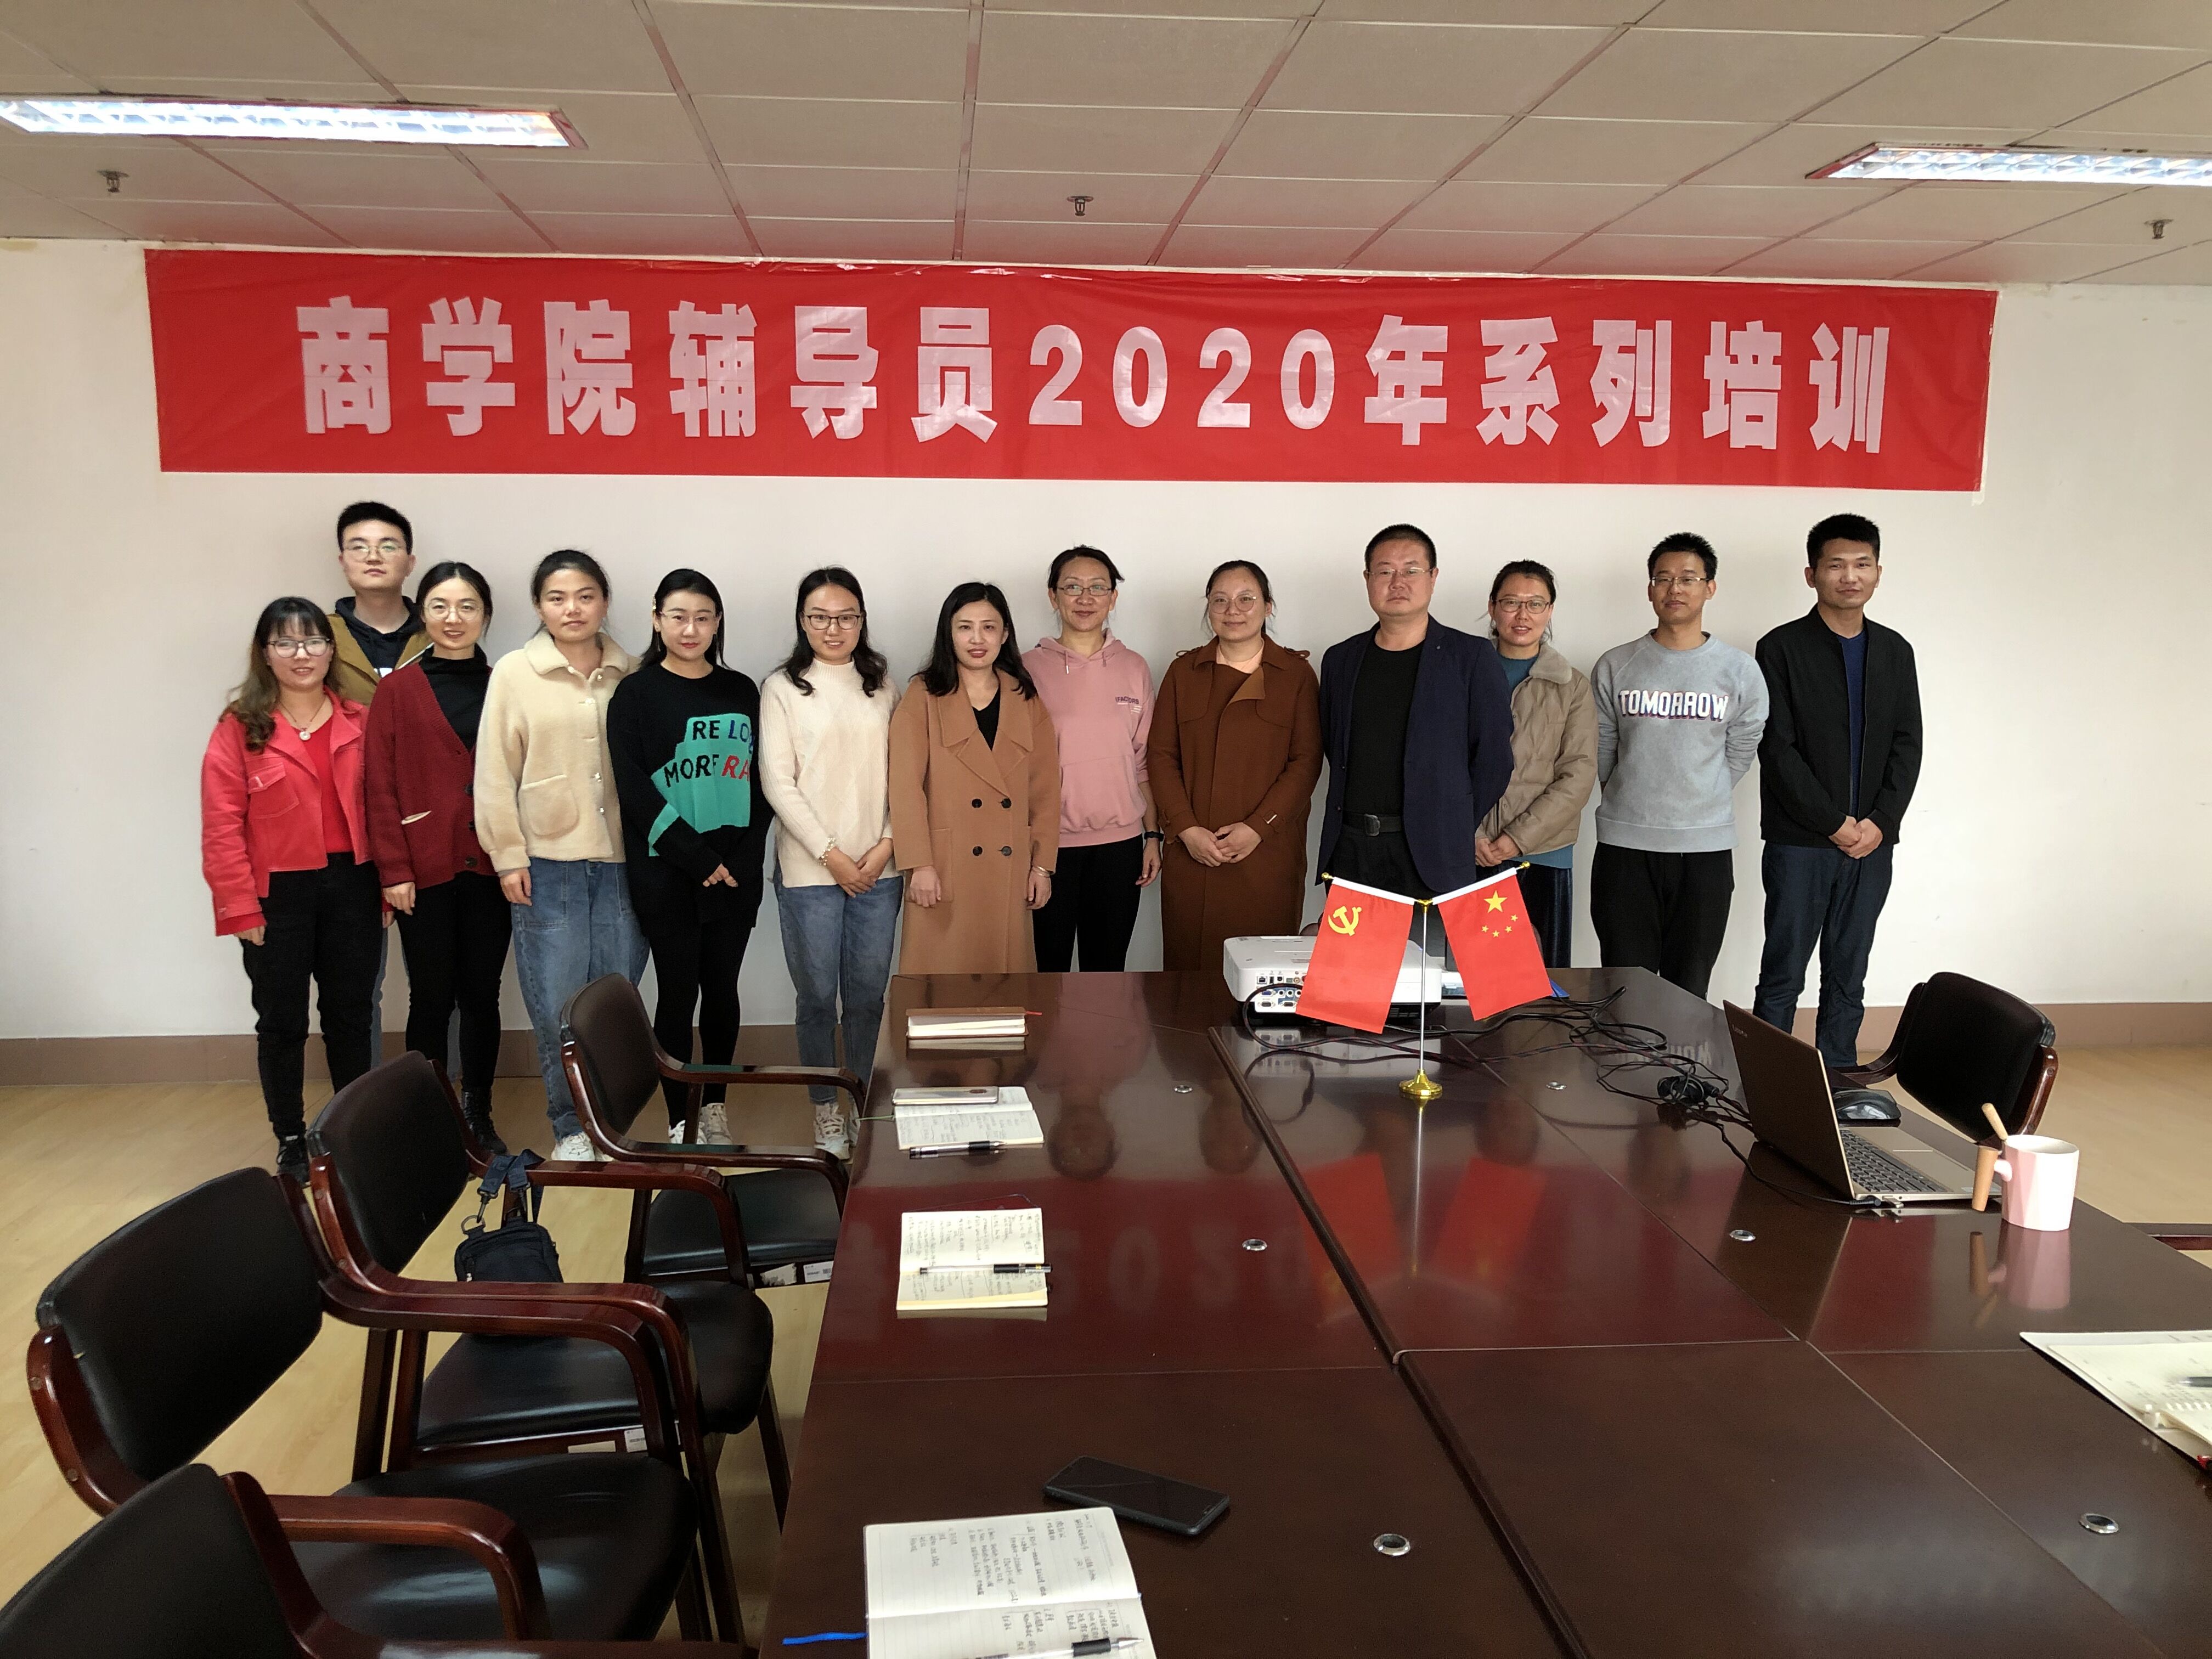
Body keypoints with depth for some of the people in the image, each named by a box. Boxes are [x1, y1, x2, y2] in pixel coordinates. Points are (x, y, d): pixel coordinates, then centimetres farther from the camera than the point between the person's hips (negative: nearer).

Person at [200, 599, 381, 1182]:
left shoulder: (359, 724, 4)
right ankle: (291, 1140, 23)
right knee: (282, 1023, 9)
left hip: (351, 887, 3)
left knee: (349, 1014, 13)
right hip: (278, 896, -2)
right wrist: (242, 910, -12)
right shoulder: (239, 729, -5)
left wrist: (389, 887, 2)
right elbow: (222, 828, -8)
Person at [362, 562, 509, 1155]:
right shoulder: (398, 689, 1)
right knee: (432, 999, 4)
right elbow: (380, 786, -2)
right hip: (425, 871, -2)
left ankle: (478, 1116, 22)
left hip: (489, 868, 2)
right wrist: (393, 869, -8)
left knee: (482, 996, 10)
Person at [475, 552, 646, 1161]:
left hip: (621, 859, 2)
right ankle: (570, 1127, 15)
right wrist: (508, 856, -4)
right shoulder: (514, 673, 0)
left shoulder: (632, 675, 6)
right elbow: (495, 772, -1)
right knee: (557, 1007, -1)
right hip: (547, 861, -2)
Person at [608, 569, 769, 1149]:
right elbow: (635, 791, -8)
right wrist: (699, 861, -14)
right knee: (679, 992, 2)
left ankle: (714, 1108, 26)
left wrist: (743, 859, -6)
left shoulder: (741, 692, 9)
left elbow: (760, 782, 7)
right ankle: (681, 1123, 14)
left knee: (722, 988, 10)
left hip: (735, 874, 3)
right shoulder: (635, 694, -1)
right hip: (666, 876, -3)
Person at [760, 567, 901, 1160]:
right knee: (818, 997, 5)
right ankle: (827, 1109, 20)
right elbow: (778, 783, -6)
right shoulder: (782, 688, -1)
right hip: (809, 871, -2)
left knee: (868, 995, 8)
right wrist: (831, 855, -9)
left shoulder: (882, 686, 8)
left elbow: (901, 773, 6)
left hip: (878, 869, 2)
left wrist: (885, 845, -6)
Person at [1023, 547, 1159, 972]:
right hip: (1047, 842, -2)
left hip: (1120, 843, 2)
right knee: (1047, 967, 6)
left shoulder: (1134, 669, 6)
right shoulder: (1028, 668, -1)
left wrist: (1153, 834, 6)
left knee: (1107, 968, 11)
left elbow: (1145, 759, 10)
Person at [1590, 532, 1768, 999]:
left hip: (1706, 850, 1)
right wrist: (1632, 803, 9)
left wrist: (1700, 803, 9)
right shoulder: (1615, 667, 2)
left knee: (1689, 992, 8)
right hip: (1624, 847, 0)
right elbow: (1601, 752, 8)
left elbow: (1739, 754, 9)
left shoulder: (1740, 672, 3)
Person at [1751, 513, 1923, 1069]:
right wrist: (1833, 824, -13)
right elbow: (1777, 749, -10)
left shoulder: (1895, 651, 11)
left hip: (1871, 842, 4)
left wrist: (1880, 823, -7)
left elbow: (1907, 746, 7)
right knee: (1782, 976, 0)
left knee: (1848, 978, 10)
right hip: (1799, 842, -4)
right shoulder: (1782, 649, -4)